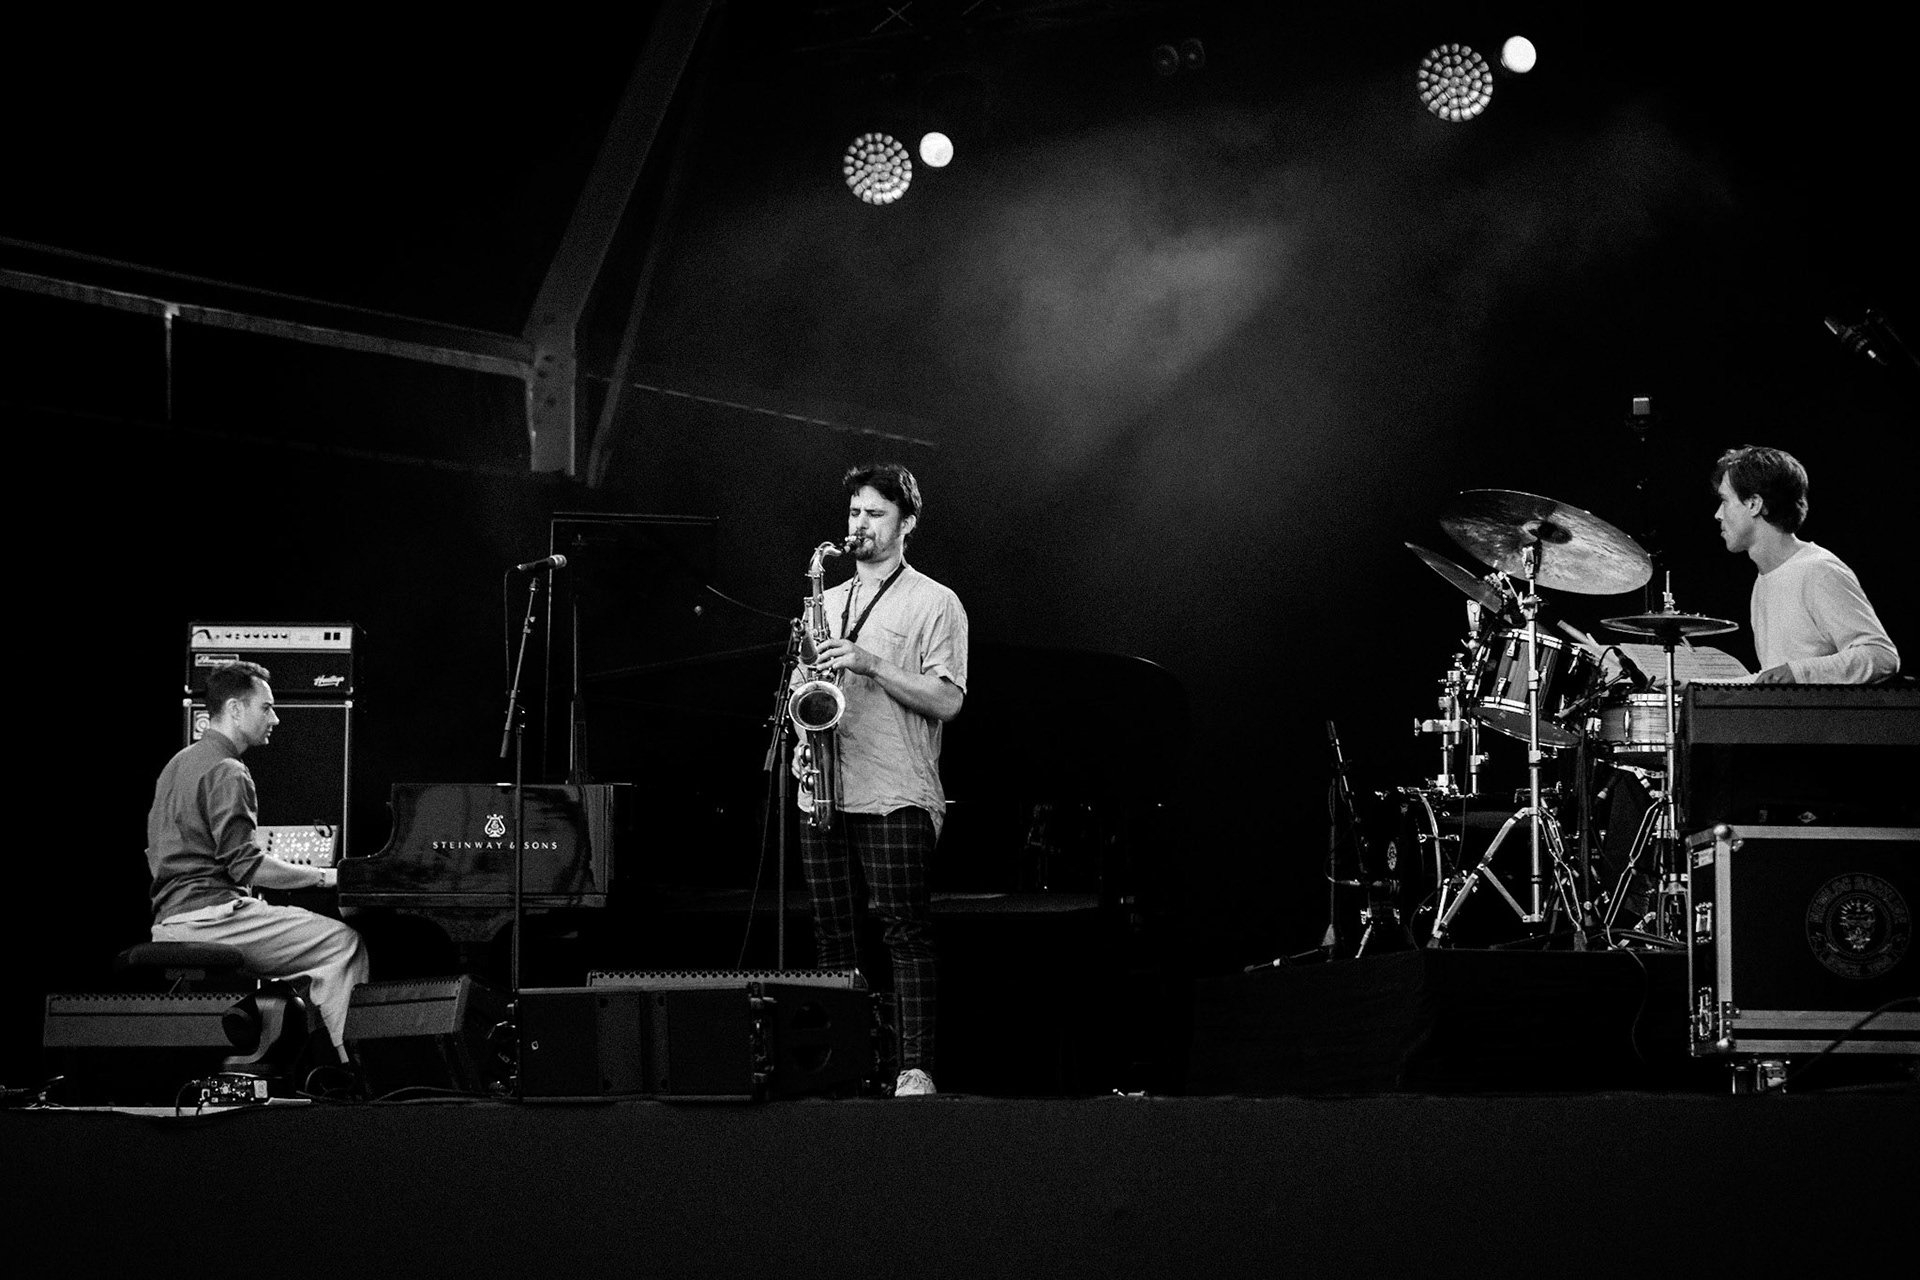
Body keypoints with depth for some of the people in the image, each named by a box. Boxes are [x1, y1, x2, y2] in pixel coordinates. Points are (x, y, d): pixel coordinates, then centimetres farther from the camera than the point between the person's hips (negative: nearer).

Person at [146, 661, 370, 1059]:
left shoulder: (178, 765, 21)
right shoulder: (227, 772, -11)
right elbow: (245, 864, -19)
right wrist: (325, 876, -12)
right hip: (209, 915, -10)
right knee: (344, 943, -13)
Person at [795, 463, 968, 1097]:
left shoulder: (934, 603, 1)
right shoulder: (827, 602, 20)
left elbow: (948, 700, -8)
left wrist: (871, 664, -17)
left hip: (896, 799, -6)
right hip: (824, 791, 6)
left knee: (907, 932, -8)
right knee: (831, 936, 5)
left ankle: (915, 1068, -10)